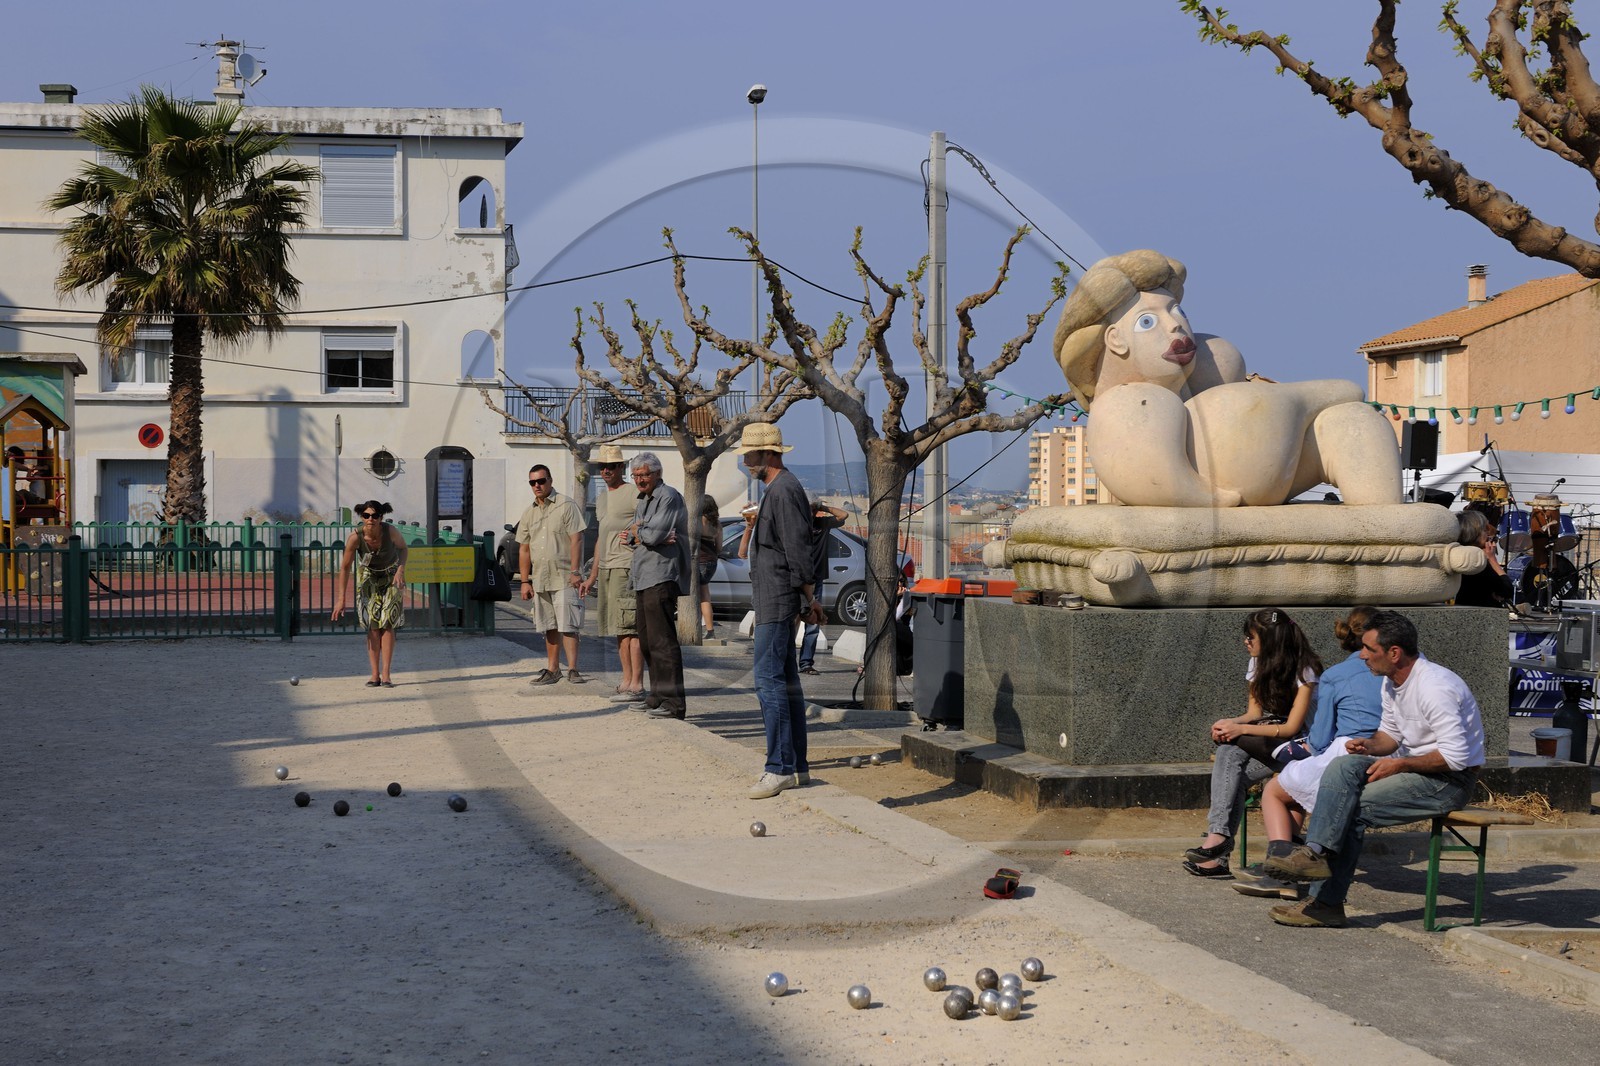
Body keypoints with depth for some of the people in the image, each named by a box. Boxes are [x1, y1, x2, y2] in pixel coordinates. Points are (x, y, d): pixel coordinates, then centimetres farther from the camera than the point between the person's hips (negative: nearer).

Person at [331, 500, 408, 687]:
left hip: (391, 577, 0)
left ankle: (386, 674, -11)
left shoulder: (390, 531, -29)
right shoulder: (355, 538, -29)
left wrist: (401, 570, -22)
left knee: (387, 624, -10)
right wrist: (341, 599, -19)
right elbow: (345, 568, -19)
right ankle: (375, 674, -4)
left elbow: (402, 547, -6)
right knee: (373, 626, -6)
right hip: (368, 577, 0)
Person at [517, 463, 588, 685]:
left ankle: (572, 669, -7)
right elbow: (524, 549, 16)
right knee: (549, 627, 10)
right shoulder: (529, 513, 14)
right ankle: (552, 669, 16)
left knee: (567, 625, -8)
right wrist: (524, 581, 10)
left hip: (564, 577, -6)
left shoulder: (567, 505, -4)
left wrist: (575, 572, -17)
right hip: (540, 579, 6)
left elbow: (576, 539, -10)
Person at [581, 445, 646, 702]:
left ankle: (636, 686, -13)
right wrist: (592, 577, 24)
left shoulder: (634, 496, -7)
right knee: (619, 630, 9)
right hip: (605, 570, 9)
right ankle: (627, 682, 12)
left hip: (627, 568, -9)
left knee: (631, 628, -11)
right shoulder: (602, 498, 20)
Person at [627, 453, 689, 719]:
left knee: (662, 640, -14)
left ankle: (674, 702, -15)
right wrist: (645, 536, -7)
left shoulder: (669, 497, -8)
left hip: (662, 578, -10)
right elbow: (629, 537, 14)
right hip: (644, 577, 10)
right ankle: (658, 697, 19)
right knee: (647, 641, 12)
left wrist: (636, 531, 0)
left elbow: (654, 534, -19)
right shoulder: (642, 501, 21)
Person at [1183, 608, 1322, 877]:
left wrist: (1240, 729, -24)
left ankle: (1218, 836, -36)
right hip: (1265, 744, 6)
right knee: (1231, 757, -29)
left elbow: (1291, 728, -18)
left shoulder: (1303, 672, -13)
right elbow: (1255, 712, 9)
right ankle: (1218, 857, -40)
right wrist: (1230, 723, -14)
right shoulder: (1258, 664, 11)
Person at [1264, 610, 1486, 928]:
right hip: (1414, 766, 9)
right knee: (1344, 766, -15)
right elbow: (1391, 733, 21)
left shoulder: (1434, 687, -23)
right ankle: (1316, 851, -22)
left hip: (1452, 779, -9)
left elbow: (1457, 755, -27)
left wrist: (1400, 764, -20)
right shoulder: (1391, 682, 7)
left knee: (1354, 808, -21)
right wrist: (1370, 745, -2)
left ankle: (1326, 902, -14)